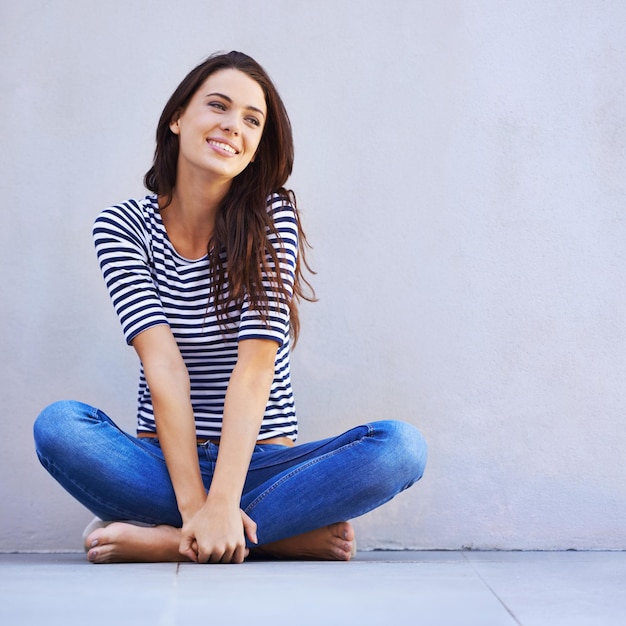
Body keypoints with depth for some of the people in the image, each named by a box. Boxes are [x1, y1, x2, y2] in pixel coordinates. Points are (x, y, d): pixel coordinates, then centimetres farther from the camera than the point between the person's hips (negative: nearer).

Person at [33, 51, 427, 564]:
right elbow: (164, 367, -13)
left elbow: (256, 365, -15)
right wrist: (194, 505, -22)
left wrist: (221, 504, -25)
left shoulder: (271, 216, -4)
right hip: (163, 464, 1)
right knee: (58, 425, -28)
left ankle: (160, 539, -24)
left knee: (402, 446, -24)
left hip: (261, 465, 0)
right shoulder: (122, 227, -1)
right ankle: (286, 535, -22)